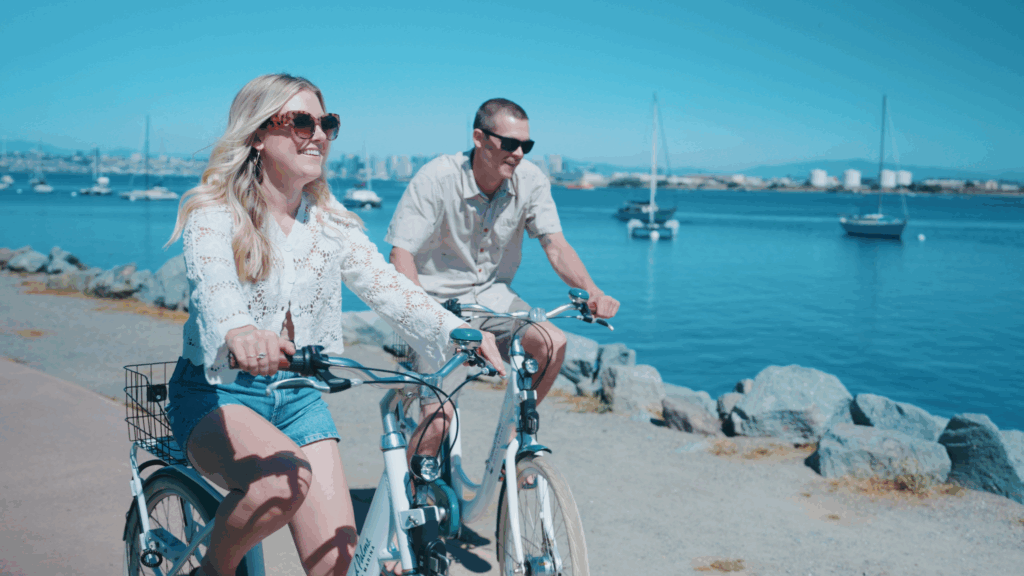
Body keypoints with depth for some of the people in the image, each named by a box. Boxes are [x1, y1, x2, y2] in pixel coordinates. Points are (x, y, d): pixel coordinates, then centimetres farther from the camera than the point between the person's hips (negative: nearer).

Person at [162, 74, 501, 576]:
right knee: (287, 475, -35)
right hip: (217, 391, -4)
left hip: (297, 395, 5)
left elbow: (384, 284, -6)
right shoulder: (213, 212, -12)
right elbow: (214, 285, -32)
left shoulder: (330, 219, 4)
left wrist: (458, 331, -23)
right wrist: (238, 332, -55)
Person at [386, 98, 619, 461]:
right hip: (438, 300, -4)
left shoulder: (531, 181, -8)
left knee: (552, 343, -23)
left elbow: (556, 246, -12)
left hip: (491, 295, 4)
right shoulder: (435, 179, -19)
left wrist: (591, 291, -31)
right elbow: (401, 255, -23)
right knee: (439, 415, -17)